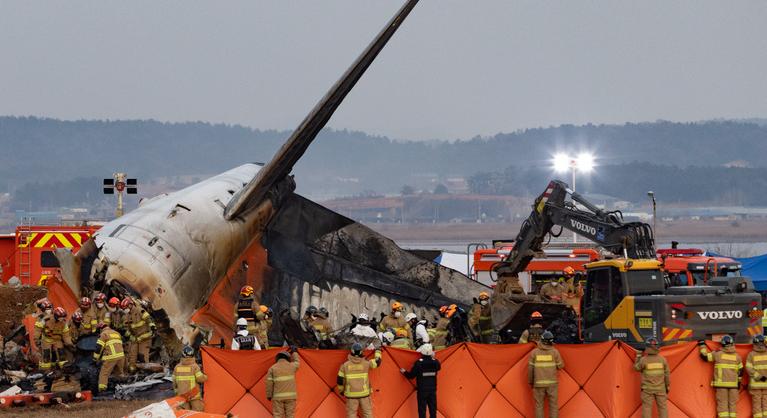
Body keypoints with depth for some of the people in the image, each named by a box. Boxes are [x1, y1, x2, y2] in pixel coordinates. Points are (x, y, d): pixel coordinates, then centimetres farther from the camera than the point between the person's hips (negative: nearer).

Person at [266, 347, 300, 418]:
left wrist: (269, 395, 7)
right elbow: (296, 363, 29)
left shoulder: (272, 368, 0)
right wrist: (294, 352, 45)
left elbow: (269, 383, -3)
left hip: (278, 397, -1)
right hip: (290, 396, 1)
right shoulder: (291, 366, 4)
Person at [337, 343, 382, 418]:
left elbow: (340, 380, 0)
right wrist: (377, 351, 30)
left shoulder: (345, 365, -5)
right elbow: (377, 361, 10)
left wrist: (341, 390, 18)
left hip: (351, 395, 0)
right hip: (364, 394, 0)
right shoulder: (366, 363, -6)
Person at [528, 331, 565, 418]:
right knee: (553, 405, 6)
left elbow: (530, 368, -1)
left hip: (539, 383, 0)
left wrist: (530, 382, 10)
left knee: (539, 405, 6)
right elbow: (560, 366, 2)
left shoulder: (534, 352, -3)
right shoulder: (555, 352, -4)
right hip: (552, 383, 0)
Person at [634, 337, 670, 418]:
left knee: (647, 408, 2)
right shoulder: (662, 359, -5)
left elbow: (636, 368, 6)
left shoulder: (643, 360, -13)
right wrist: (667, 387, 15)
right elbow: (667, 374, 3)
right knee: (662, 407, 10)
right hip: (660, 389, 2)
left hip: (648, 389, -2)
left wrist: (639, 357, 14)